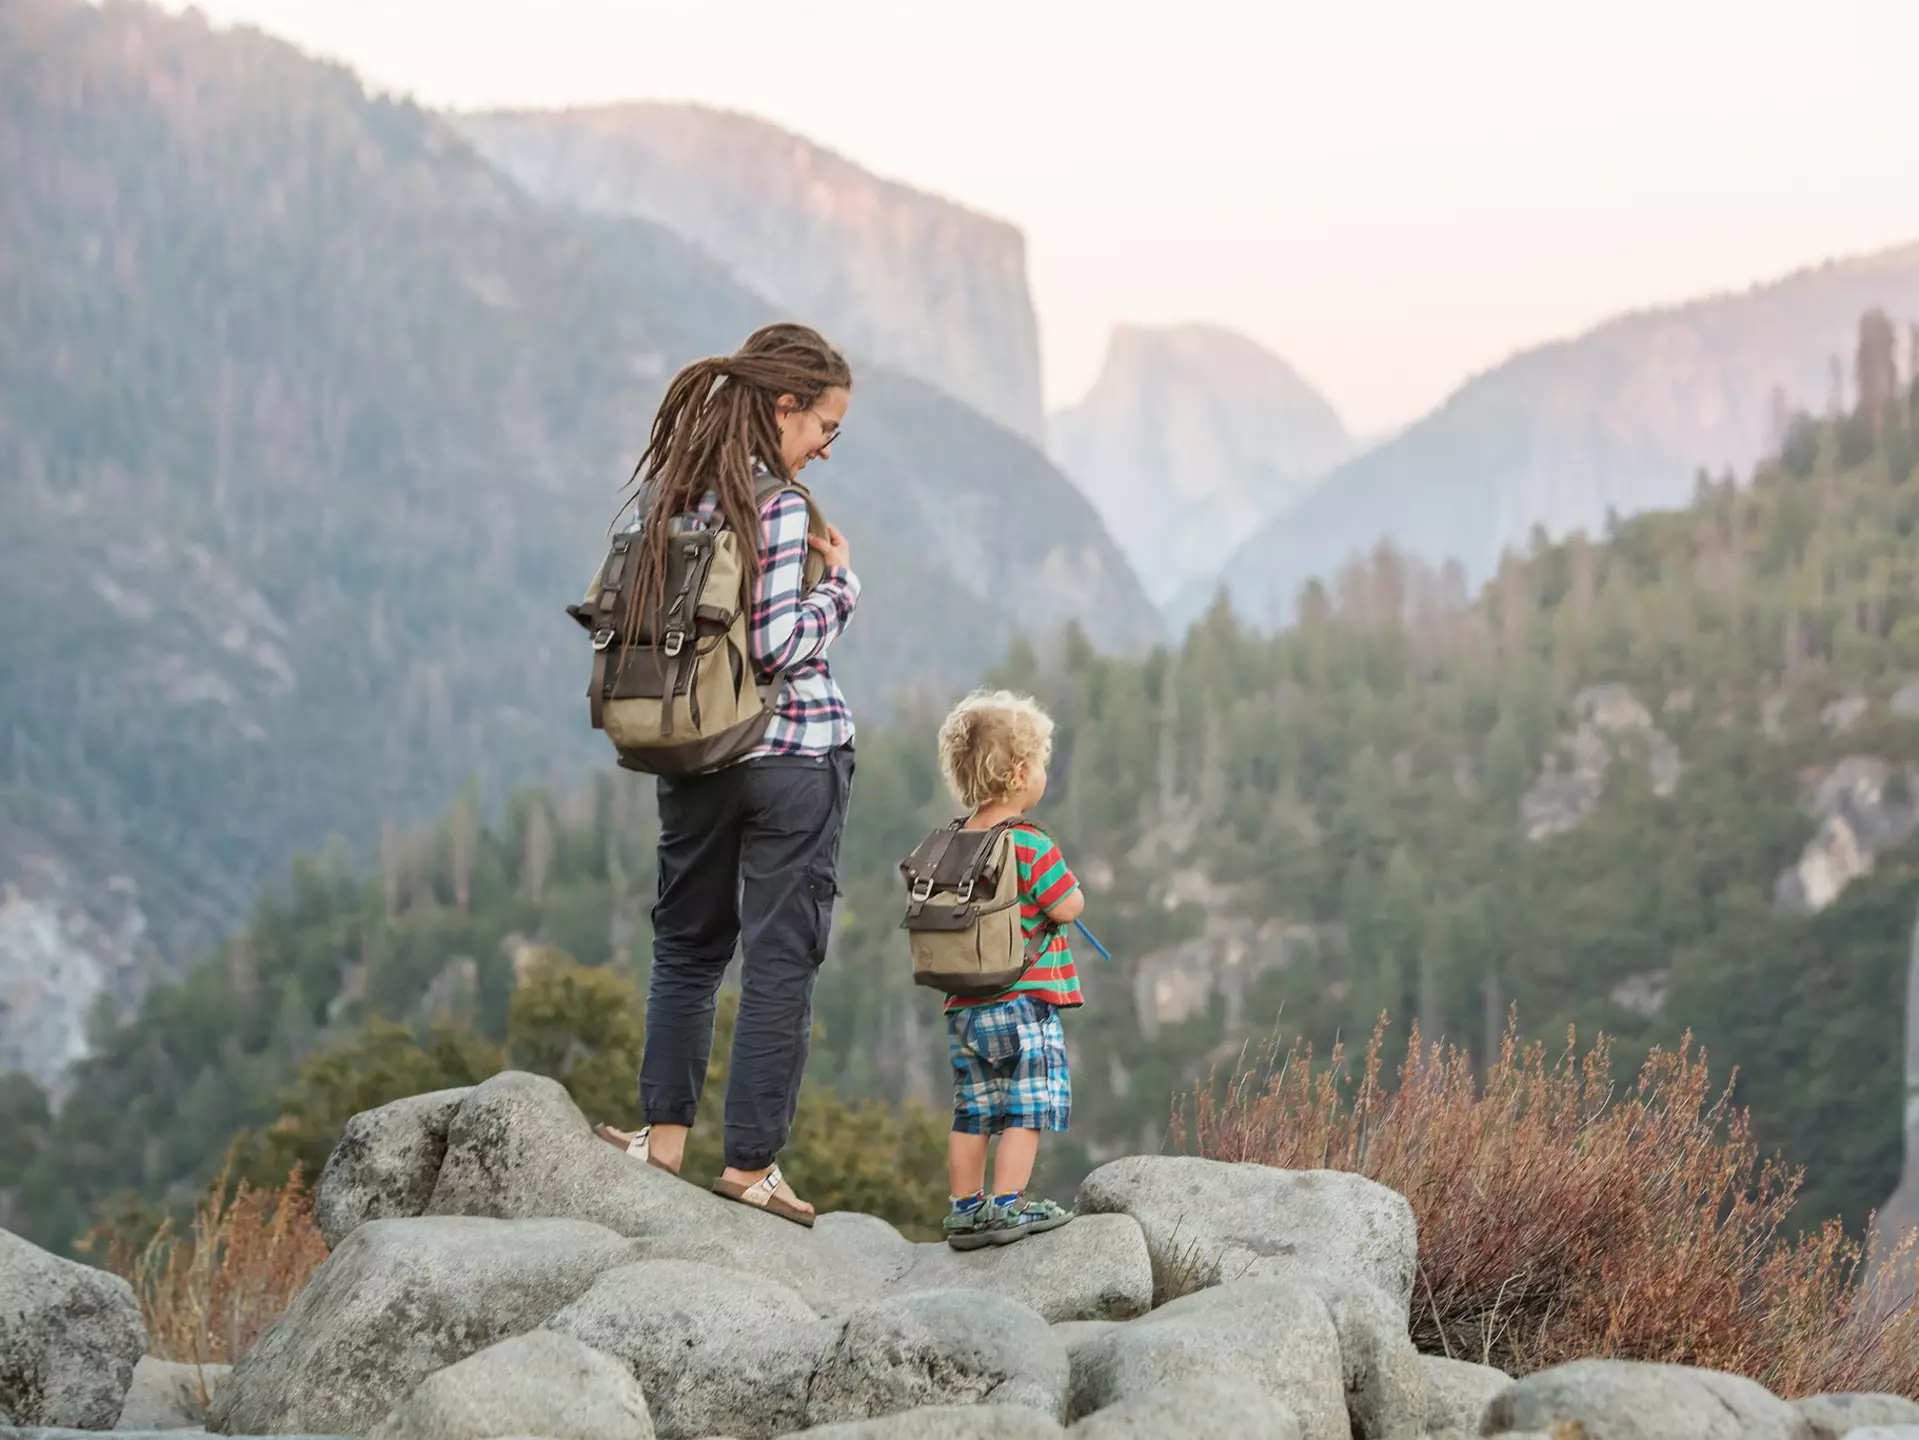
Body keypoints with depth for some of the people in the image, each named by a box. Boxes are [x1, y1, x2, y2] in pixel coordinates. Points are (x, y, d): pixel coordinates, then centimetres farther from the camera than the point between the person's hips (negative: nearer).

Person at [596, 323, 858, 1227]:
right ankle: (751, 1164, 2)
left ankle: (664, 1133, 14)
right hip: (792, 753, -6)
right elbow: (777, 645, -19)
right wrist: (840, 583, -5)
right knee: (780, 959, 1)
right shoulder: (777, 502, -14)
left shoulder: (659, 491, 7)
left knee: (687, 946, 18)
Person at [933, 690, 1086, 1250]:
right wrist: (1072, 890, 7)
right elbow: (1067, 907, -15)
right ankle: (1005, 1207, -5)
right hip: (1025, 1003, -7)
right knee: (1027, 1109, -1)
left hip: (965, 1007, 7)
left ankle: (964, 1210, 13)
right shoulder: (1029, 845, -14)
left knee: (973, 1111, 11)